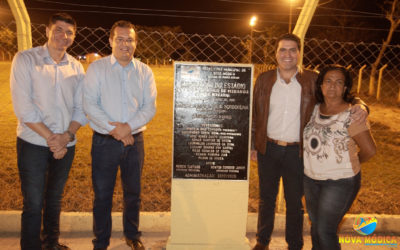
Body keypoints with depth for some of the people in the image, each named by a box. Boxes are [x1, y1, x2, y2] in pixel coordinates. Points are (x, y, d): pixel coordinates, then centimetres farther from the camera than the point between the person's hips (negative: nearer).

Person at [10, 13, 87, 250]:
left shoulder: (77, 67, 5)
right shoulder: (25, 59, -7)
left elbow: (81, 109, 4)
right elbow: (23, 107, -13)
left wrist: (67, 136, -11)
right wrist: (50, 137, -16)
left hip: (65, 145, 4)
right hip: (34, 144, -4)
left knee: (55, 199, 18)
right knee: (33, 204, 2)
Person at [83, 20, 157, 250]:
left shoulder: (145, 72, 4)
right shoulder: (97, 68, 0)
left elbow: (150, 107, -1)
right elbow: (90, 104, -8)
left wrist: (129, 127, -17)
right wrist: (114, 130, -16)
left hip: (134, 140, 2)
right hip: (104, 142, -2)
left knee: (133, 193, 14)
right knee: (102, 195, 7)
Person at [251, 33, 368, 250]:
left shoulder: (313, 80, -4)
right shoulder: (264, 79, 0)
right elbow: (254, 114, 5)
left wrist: (359, 106, -20)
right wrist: (252, 145, 5)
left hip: (297, 152, -1)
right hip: (268, 149, 1)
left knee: (295, 203, 14)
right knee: (266, 199, 17)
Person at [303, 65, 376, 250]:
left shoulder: (352, 115, -17)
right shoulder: (314, 109, 1)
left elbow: (369, 150, -15)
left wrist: (349, 163, 1)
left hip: (339, 182, -6)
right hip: (310, 178, 6)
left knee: (325, 231, 0)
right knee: (315, 225, 20)